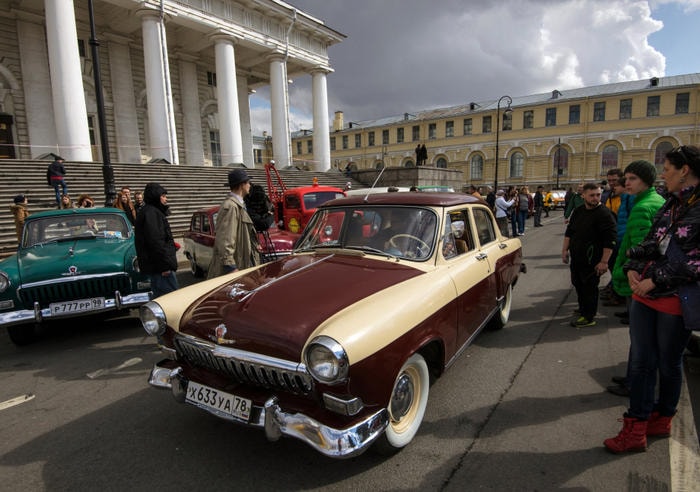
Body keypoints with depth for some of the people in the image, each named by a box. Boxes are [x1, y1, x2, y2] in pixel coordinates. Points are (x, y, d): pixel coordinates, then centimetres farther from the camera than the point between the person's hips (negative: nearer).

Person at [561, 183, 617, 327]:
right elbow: (569, 232, 18)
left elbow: (610, 241, -17)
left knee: (589, 287, 0)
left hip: (592, 261, -7)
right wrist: (565, 250, 12)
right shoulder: (578, 212, 10)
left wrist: (604, 262, -21)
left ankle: (589, 317, 11)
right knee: (578, 284, 18)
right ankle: (583, 309, 36)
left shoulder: (604, 214, -12)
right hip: (576, 258, 7)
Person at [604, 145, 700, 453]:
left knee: (668, 364, 13)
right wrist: (633, 267, -2)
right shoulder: (672, 204, 11)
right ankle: (636, 430, 18)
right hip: (645, 294, 7)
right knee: (640, 361, 8)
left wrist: (656, 280, -18)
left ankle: (662, 420, 34)